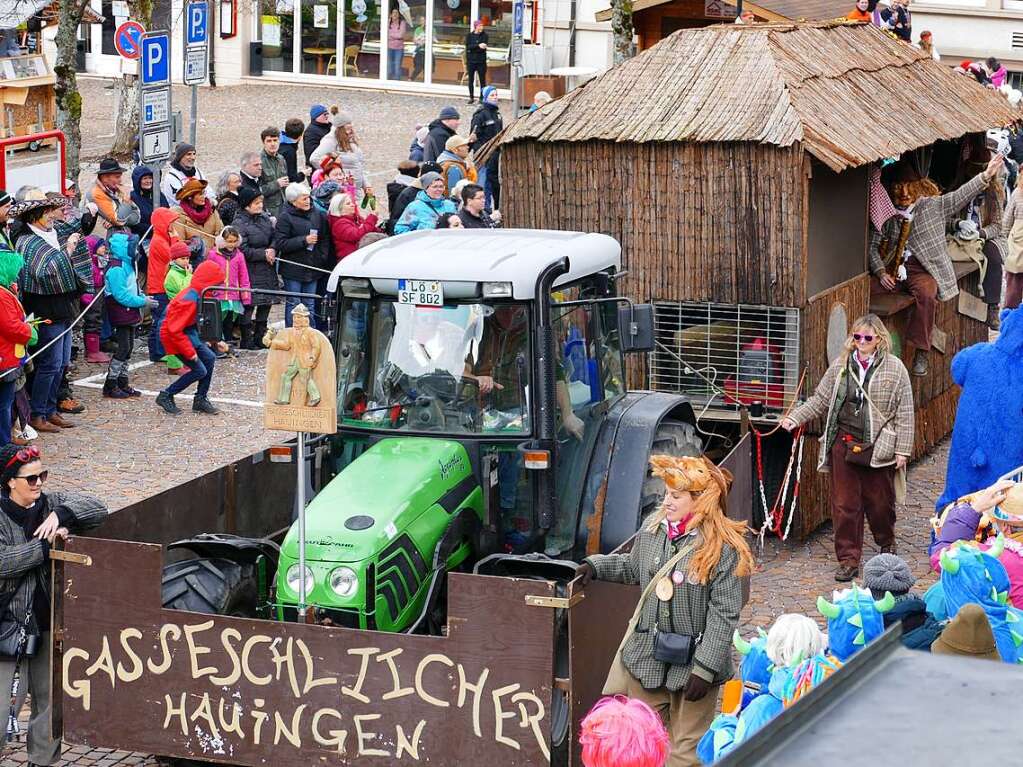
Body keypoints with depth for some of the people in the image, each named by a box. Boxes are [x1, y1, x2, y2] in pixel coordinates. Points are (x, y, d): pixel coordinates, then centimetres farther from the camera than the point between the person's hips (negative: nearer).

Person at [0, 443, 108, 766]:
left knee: (50, 700, 14)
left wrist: (61, 515, -19)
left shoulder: (50, 504, 4)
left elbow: (97, 509, -3)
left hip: (48, 621, 5)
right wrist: (46, 545, -22)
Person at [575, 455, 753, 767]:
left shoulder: (722, 546, -17)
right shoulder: (653, 527, 1)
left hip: (691, 662, -6)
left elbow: (724, 613, -16)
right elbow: (635, 567, 23)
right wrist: (596, 566, 9)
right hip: (647, 658, 6)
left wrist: (704, 668, -18)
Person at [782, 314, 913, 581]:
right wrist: (794, 418, 0)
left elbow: (904, 413, -1)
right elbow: (821, 399, 12)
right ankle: (848, 559, 11)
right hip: (844, 444, 2)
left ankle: (886, 544, 36)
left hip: (878, 447, -2)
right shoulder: (841, 365, 6)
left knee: (880, 503, 9)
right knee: (844, 504, 2)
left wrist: (903, 450, -5)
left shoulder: (894, 368, -2)